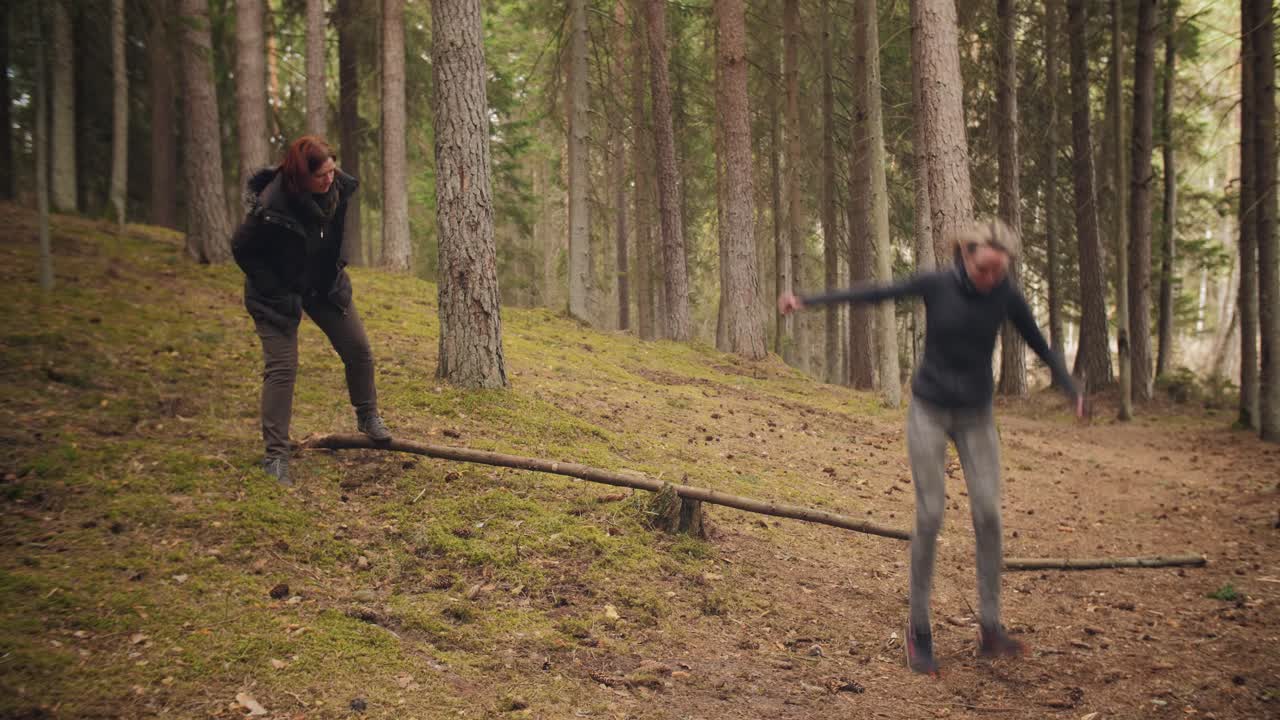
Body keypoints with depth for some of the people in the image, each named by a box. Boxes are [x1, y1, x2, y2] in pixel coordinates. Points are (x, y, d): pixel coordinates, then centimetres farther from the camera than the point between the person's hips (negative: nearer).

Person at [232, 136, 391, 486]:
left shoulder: (340, 187, -15)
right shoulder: (271, 209, -33)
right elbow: (242, 250, -18)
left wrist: (337, 265, 8)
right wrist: (278, 294, -17)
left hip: (326, 285, 6)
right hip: (279, 293, -6)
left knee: (359, 350, 9)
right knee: (281, 368, -11)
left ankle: (368, 417, 33)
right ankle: (275, 455, -5)